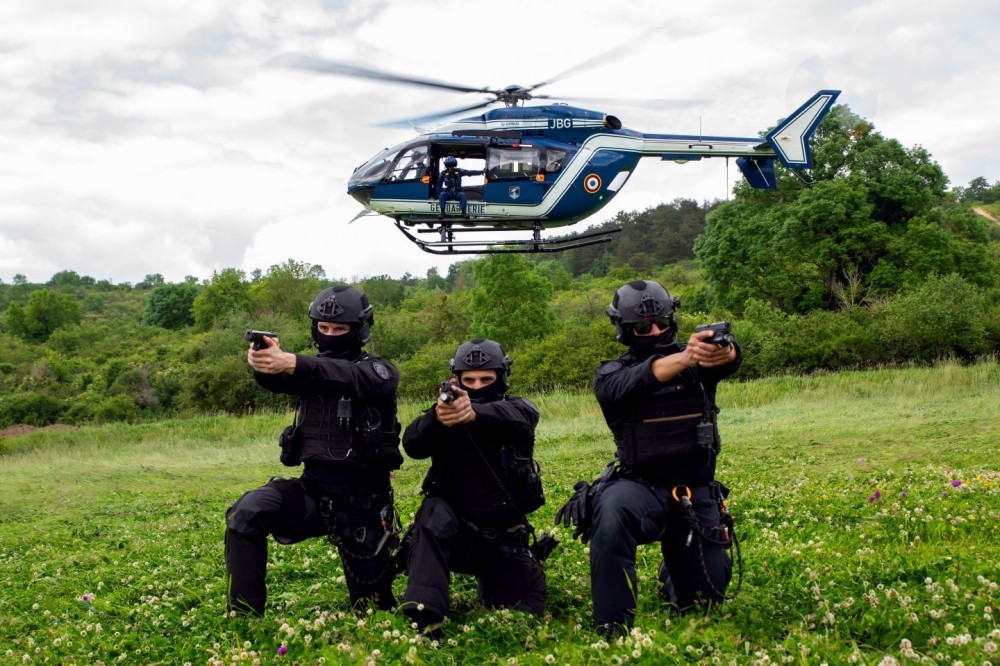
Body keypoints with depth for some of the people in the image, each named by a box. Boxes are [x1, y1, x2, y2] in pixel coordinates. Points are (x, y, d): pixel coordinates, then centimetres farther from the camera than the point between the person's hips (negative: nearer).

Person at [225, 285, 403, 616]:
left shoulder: (378, 371, -5)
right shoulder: (309, 369, 9)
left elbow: (349, 377, -29)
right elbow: (277, 380, -15)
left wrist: (292, 363, -47)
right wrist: (265, 361, -40)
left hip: (362, 503, -3)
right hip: (313, 489, 3)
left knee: (371, 606, 7)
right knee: (246, 514, -25)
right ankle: (243, 616, -17)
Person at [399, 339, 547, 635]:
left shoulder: (519, 409, -2)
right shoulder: (445, 411, 0)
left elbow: (516, 417, -29)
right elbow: (413, 445, -21)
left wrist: (474, 413, -52)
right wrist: (436, 418, -45)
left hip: (506, 541, 1)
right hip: (455, 534, -1)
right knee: (435, 513, -31)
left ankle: (490, 579, 29)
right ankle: (425, 617, -37)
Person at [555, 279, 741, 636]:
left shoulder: (698, 360, 2)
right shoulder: (611, 375, -4)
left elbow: (730, 358, -22)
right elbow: (635, 382, -28)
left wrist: (723, 350, -49)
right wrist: (685, 358, -47)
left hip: (697, 495, 3)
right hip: (642, 486, -3)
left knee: (706, 598, 9)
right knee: (612, 511, -38)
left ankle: (670, 576, 46)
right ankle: (613, 631, -26)